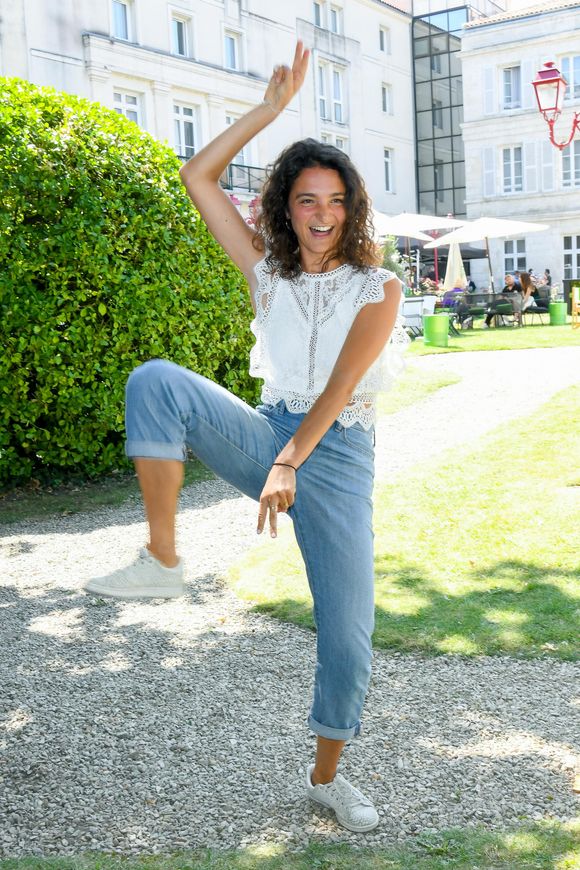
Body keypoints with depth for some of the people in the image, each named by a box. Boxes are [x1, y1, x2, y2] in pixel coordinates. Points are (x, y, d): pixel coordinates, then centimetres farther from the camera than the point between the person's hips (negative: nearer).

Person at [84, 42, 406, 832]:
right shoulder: (268, 272, 7)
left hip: (336, 455, -1)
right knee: (157, 382, -26)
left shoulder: (376, 288, -2)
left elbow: (341, 383, -17)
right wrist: (272, 107, 2)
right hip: (266, 435, 2)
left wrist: (292, 462, -30)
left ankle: (327, 776, 25)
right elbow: (199, 178, 4)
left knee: (348, 631, -1)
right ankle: (162, 562, -23)